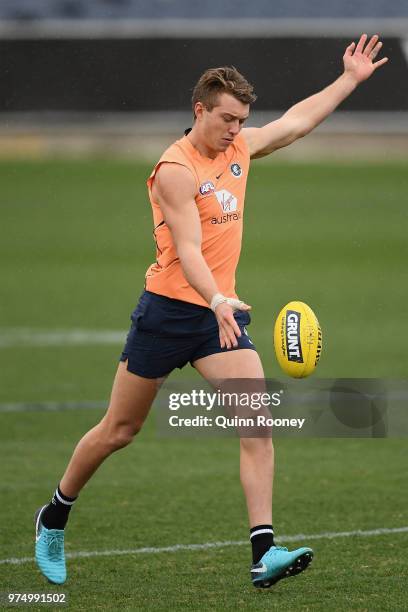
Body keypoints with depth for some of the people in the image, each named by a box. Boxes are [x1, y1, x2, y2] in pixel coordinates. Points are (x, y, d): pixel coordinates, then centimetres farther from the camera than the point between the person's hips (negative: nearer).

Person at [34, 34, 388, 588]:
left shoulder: (239, 148, 7)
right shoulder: (176, 169, -15)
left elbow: (297, 120, 22)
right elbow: (188, 250, -25)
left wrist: (351, 79, 21)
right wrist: (218, 302, -39)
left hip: (222, 310, 6)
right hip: (170, 308, -6)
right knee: (118, 431, 7)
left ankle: (263, 553, -18)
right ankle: (54, 517, 29)